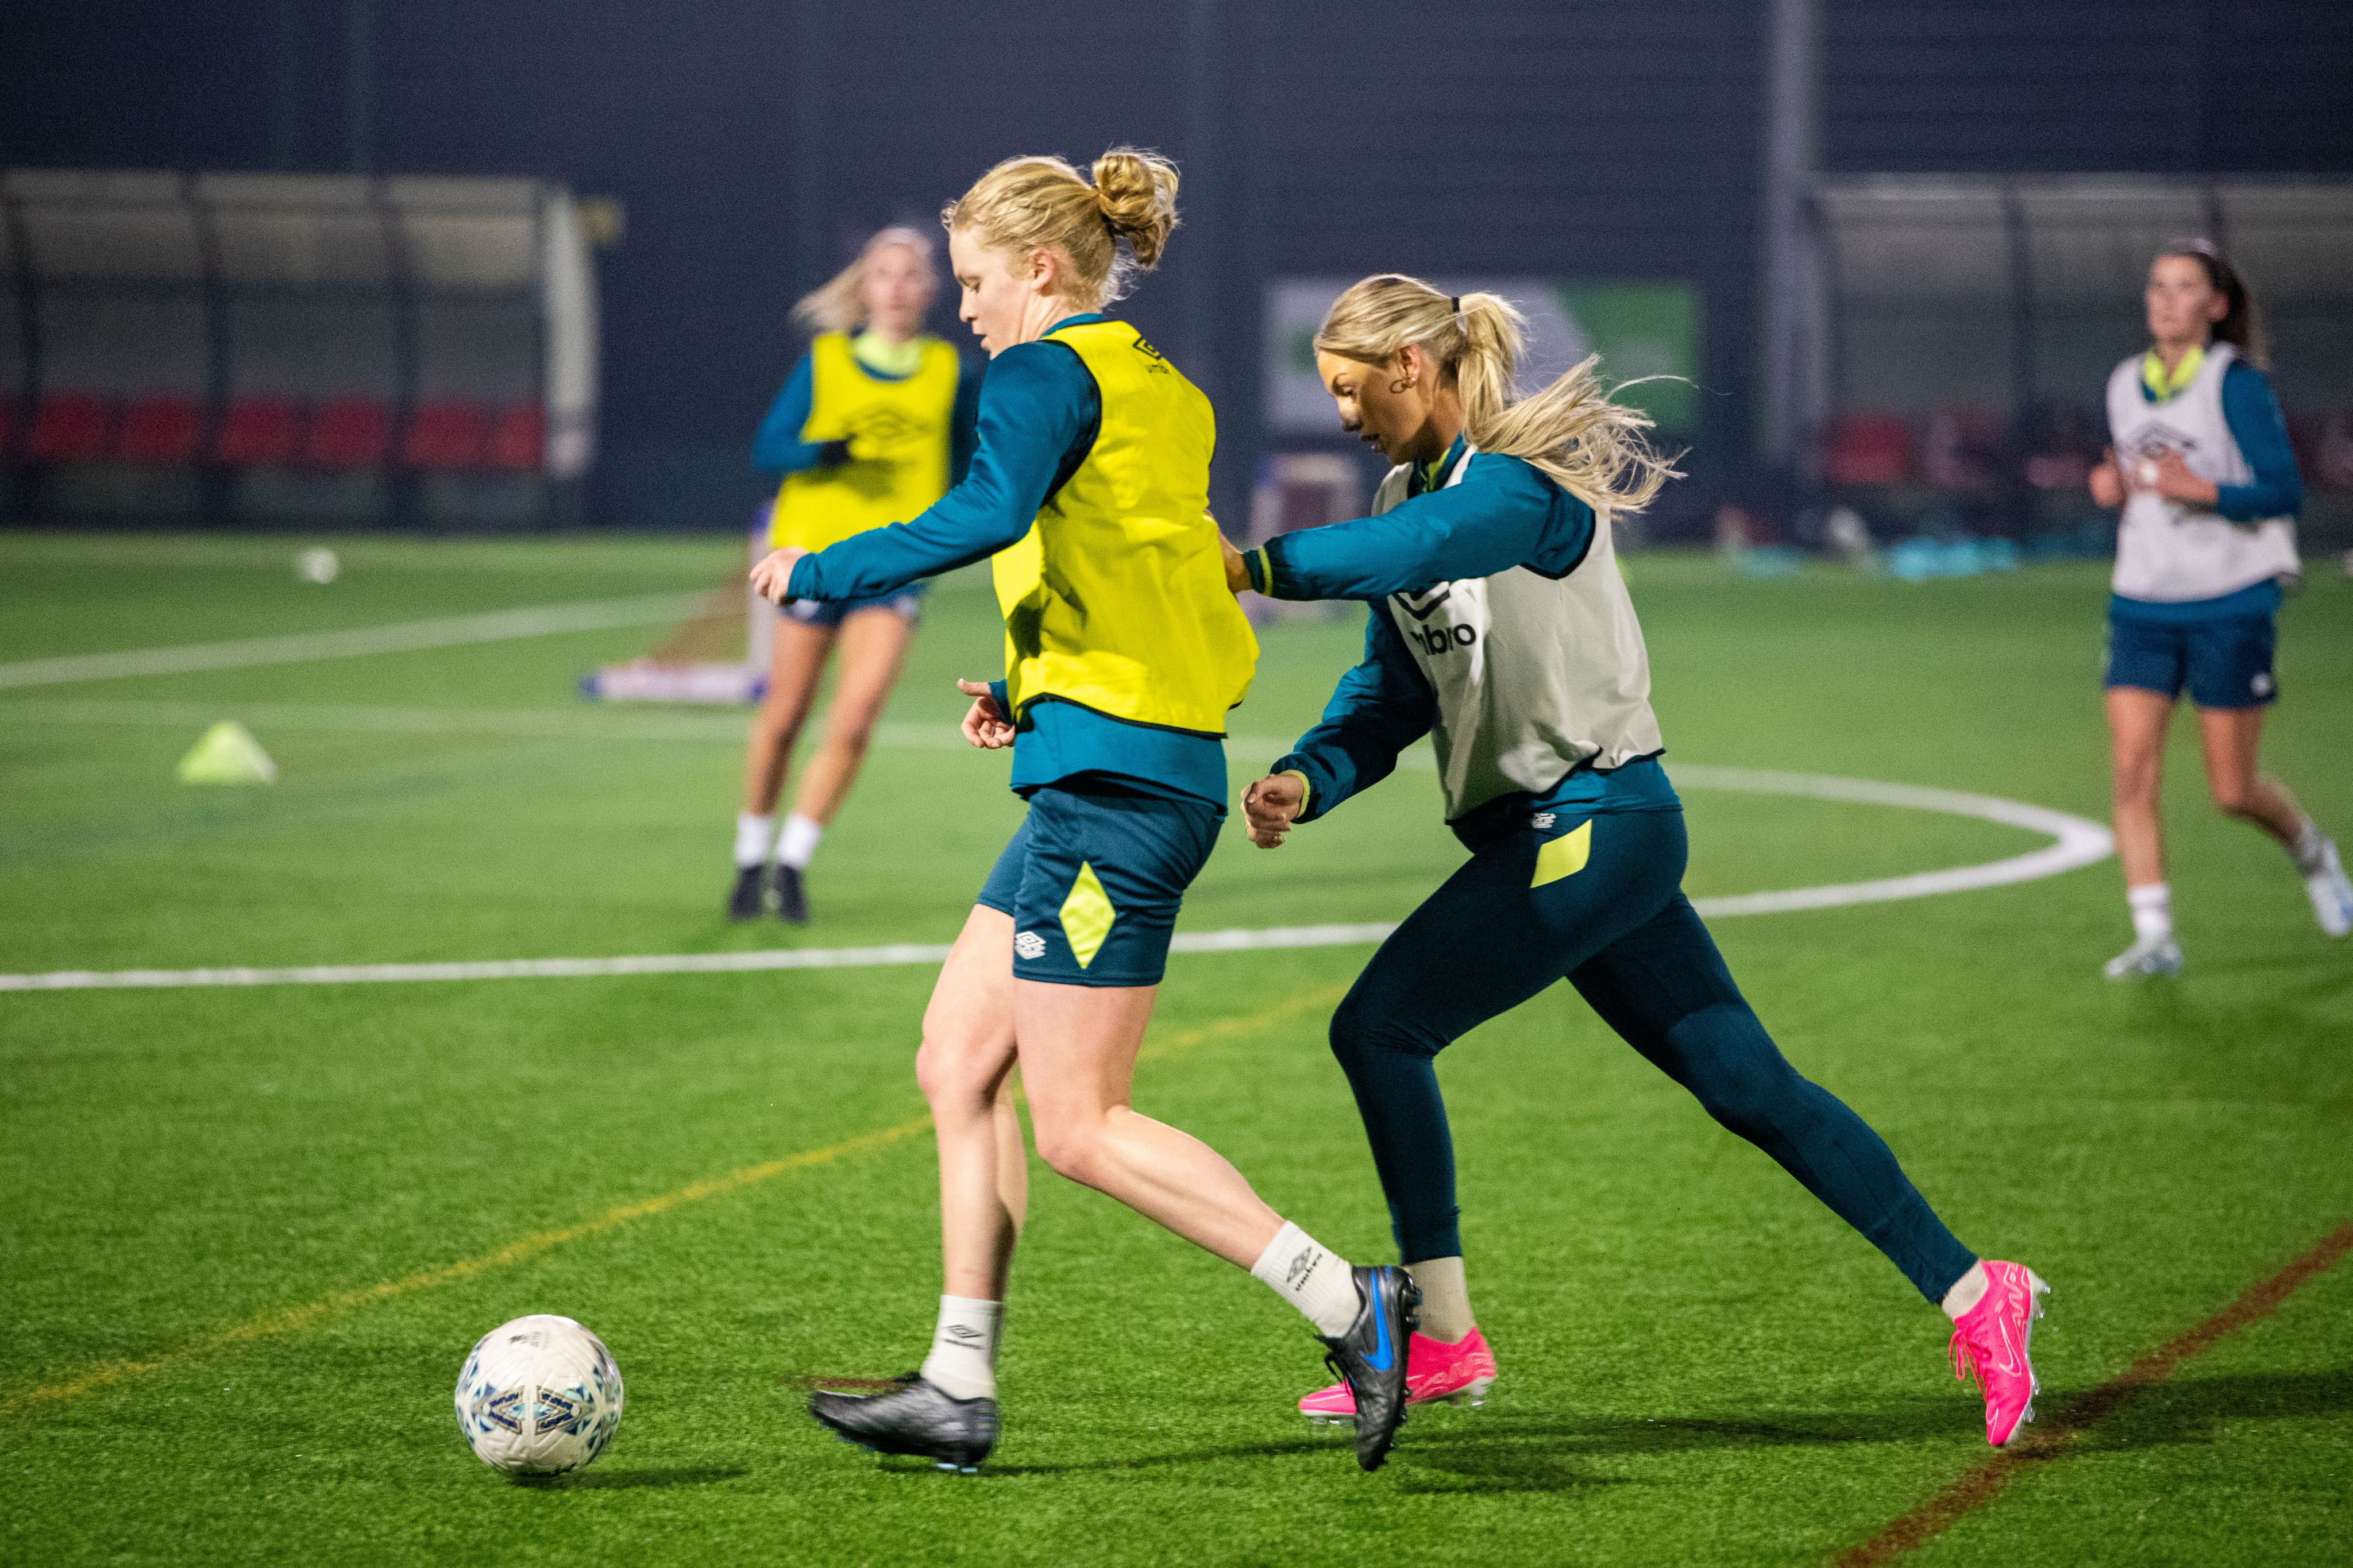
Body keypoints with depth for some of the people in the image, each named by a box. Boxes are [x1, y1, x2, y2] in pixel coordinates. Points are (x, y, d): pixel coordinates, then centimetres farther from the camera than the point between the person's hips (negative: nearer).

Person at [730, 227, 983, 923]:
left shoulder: (952, 375, 5)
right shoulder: (824, 361, 2)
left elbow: (965, 467, 15)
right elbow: (767, 448, 0)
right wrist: (823, 452, -18)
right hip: (816, 552, 0)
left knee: (852, 726, -13)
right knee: (783, 718, 4)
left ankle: (792, 865, -1)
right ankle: (751, 860, 23)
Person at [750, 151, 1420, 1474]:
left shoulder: (1048, 373, -9)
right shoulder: (1163, 392, 19)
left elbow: (991, 514, -28)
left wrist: (823, 574, -19)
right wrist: (1033, 693, 18)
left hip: (1112, 774, -10)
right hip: (1159, 764, 10)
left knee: (1078, 1127, -6)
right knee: (959, 1060, 12)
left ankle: (1353, 1311, -7)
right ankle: (960, 1391, 13)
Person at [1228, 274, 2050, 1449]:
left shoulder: (1522, 481, -15)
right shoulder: (1414, 490, 13)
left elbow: (1412, 551, -38)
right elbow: (1391, 691, 9)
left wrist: (1253, 566, -48)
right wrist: (1306, 780, -9)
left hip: (1592, 823, -9)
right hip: (1576, 834, 9)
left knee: (1378, 1027, -11)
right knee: (1747, 1087, 8)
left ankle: (1440, 1339, -4)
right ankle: (1971, 1295, 10)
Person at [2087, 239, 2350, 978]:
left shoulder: (2236, 384, -10)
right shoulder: (2124, 385, 8)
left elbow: (2285, 491, -13)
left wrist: (2202, 490, -26)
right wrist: (2110, 483, 0)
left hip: (2230, 605, -5)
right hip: (2143, 606, 5)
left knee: (2234, 791, 1)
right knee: (2132, 773, -10)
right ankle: (2154, 938, -8)